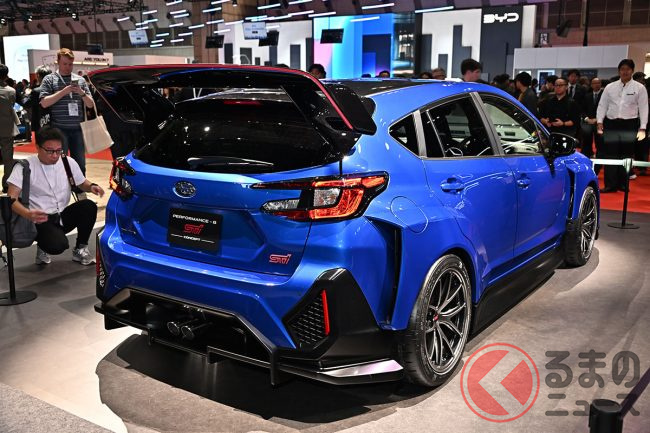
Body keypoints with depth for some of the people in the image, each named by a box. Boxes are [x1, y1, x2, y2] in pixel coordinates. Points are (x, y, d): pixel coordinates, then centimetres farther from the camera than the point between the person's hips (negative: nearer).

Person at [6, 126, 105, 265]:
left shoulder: (69, 163, 1)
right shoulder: (25, 167, -11)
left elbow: (82, 183, 18)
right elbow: (12, 198, -17)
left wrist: (92, 186, -8)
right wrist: (28, 214, -38)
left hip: (63, 216, 5)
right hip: (40, 220, -5)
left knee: (88, 206, -26)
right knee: (58, 245, -34)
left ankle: (80, 249, -5)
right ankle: (43, 247, 6)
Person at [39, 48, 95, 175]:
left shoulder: (80, 80, 12)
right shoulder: (49, 79, 3)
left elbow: (90, 105, 11)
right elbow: (44, 103, -8)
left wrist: (82, 93, -8)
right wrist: (63, 91, -13)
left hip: (78, 129, 3)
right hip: (59, 129, -3)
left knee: (80, 165, 7)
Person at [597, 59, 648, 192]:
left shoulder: (639, 88, 2)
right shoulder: (610, 87, 9)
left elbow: (643, 108, 0)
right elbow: (602, 105, 8)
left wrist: (642, 128, -7)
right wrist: (600, 122, -3)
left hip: (630, 125, -1)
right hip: (611, 123, 1)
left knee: (626, 155, 4)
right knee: (610, 154, -1)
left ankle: (623, 184, 13)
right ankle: (610, 184, 3)